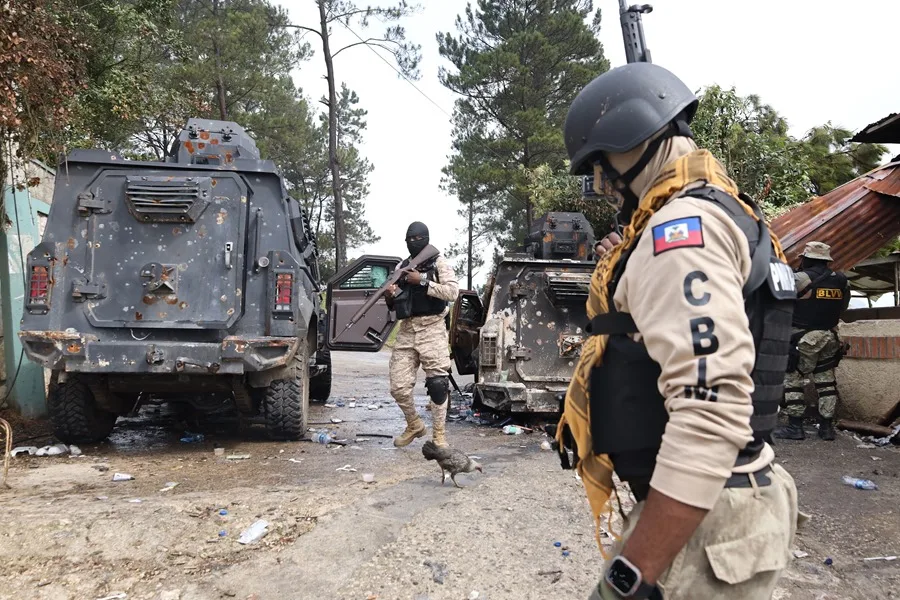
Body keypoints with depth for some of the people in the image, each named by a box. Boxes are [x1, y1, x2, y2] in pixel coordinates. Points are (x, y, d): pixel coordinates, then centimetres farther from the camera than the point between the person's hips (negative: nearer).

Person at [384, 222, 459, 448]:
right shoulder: (402, 267, 16)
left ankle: (439, 435, 8)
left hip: (432, 329, -4)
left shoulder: (439, 263, 3)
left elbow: (452, 292, -11)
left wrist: (423, 281, -15)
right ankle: (414, 425, 24)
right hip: (406, 330, 4)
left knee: (437, 384, -5)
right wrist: (390, 296, -3)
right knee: (398, 386, 1)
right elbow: (395, 305, 20)